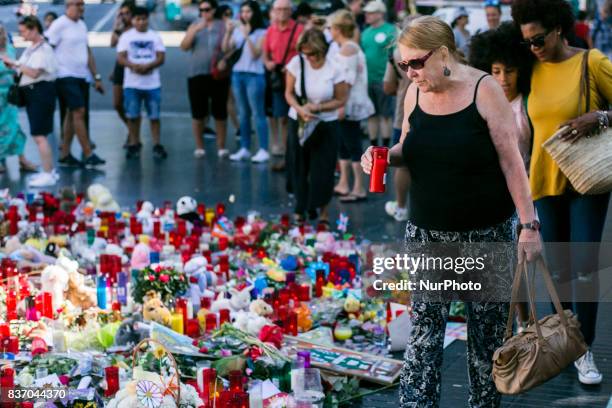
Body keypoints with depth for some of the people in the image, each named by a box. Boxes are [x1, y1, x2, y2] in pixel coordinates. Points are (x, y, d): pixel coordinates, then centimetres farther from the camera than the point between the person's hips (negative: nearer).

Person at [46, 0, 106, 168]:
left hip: (82, 76, 8)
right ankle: (88, 155, -8)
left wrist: (96, 77, 17)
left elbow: (88, 52, 19)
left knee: (72, 114, 9)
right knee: (79, 112, -11)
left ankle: (65, 155, 15)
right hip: (66, 76, -8)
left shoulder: (82, 25, 13)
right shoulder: (59, 25, -10)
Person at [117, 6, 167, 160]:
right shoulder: (126, 36, 5)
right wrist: (134, 66, -23)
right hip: (132, 83, 0)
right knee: (132, 116, 3)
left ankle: (157, 146, 4)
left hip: (152, 83, 0)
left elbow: (161, 58, 0)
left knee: (154, 116, 0)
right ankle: (134, 145, 12)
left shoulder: (155, 36, 7)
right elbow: (121, 58, -3)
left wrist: (148, 66, -19)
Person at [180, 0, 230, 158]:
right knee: (198, 113, 3)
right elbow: (184, 46, -1)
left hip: (219, 76, -2)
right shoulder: (195, 25, 10)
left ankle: (221, 146, 8)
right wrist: (196, 29, -12)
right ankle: (199, 146, 12)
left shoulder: (223, 26, 3)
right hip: (197, 75, 2)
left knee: (220, 113, 1)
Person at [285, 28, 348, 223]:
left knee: (323, 170, 1)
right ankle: (300, 209, 24)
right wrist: (300, 109, -21)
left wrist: (317, 107, -19)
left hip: (325, 125, -2)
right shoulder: (297, 63, -11)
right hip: (298, 123, 2)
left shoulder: (334, 69, -15)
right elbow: (289, 93, -2)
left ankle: (323, 211, 19)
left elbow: (341, 100, -6)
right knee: (298, 168, 8)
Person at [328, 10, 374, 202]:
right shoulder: (352, 47, 15)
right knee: (343, 144, 15)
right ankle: (343, 184, 22)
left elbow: (348, 80, -20)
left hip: (349, 105, -10)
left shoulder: (347, 49, -13)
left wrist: (342, 105, -23)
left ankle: (359, 188, -3)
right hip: (346, 105, 10)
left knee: (353, 146, -6)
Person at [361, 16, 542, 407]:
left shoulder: (484, 89, -11)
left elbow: (511, 160, -10)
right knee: (424, 330, -2)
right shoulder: (415, 93, 3)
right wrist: (386, 156, -6)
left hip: (487, 233, -3)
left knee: (488, 330, 6)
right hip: (427, 233, 4)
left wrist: (529, 224, -13)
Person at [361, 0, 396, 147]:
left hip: (383, 79, -6)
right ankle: (373, 146, 20)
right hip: (367, 79, 6)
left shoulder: (391, 31, -7)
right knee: (372, 114, 12)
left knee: (386, 114, 1)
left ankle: (385, 147, 7)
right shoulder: (366, 32, 12)